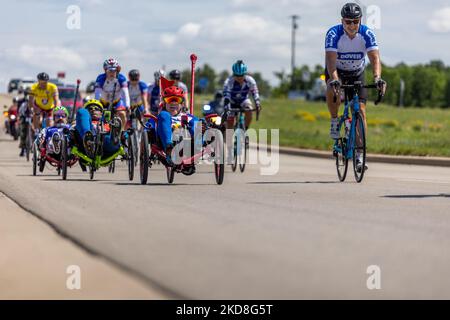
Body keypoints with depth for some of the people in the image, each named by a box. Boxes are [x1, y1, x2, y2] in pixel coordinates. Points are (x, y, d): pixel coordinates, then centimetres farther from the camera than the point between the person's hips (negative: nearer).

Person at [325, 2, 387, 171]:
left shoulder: (367, 34, -23)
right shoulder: (333, 33, -28)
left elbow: (375, 58, -32)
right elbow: (330, 59, -38)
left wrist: (377, 78, -51)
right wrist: (334, 80, -56)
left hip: (356, 73, 2)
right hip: (336, 71, -2)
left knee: (360, 111, -10)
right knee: (333, 89, -37)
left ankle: (359, 156, -5)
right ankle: (334, 121, -11)